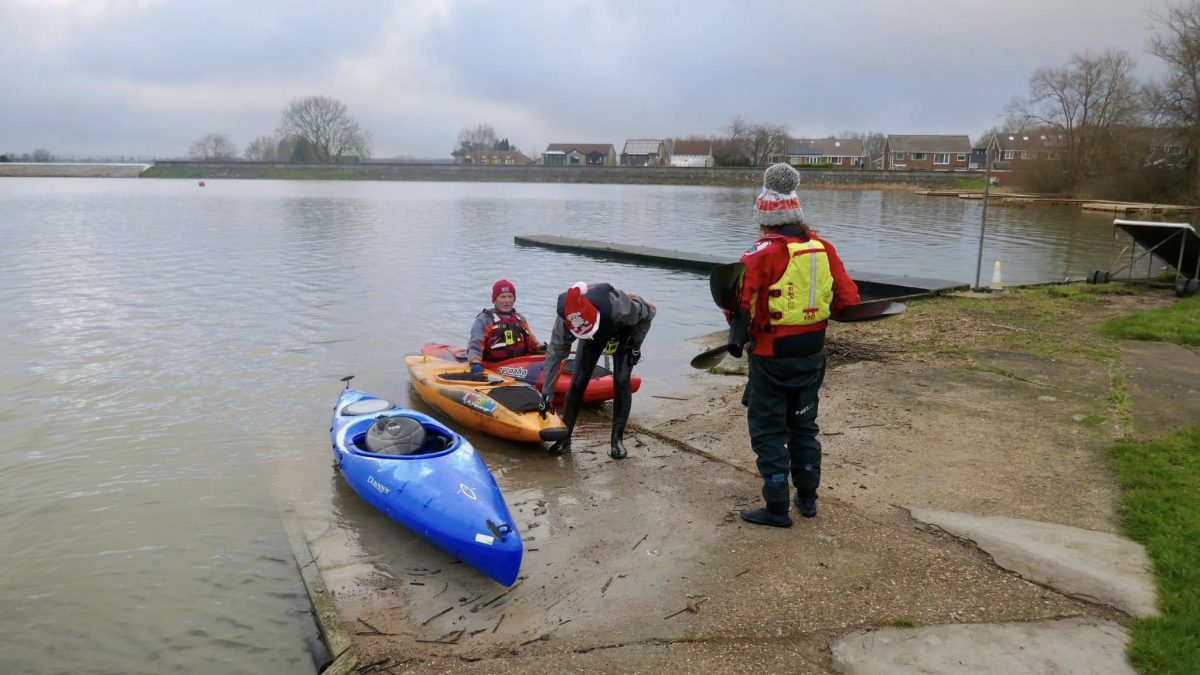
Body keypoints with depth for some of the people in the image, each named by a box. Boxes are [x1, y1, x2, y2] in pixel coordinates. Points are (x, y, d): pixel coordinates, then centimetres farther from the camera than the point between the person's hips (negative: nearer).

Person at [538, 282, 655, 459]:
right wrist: (547, 395, -24)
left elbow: (649, 311, -23)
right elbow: (554, 353, -26)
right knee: (577, 382, -7)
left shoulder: (617, 307, -44)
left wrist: (636, 344, -19)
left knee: (621, 382, -15)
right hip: (595, 337, 2)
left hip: (623, 333, -2)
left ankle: (617, 440, -2)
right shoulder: (565, 319, -36)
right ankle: (564, 438, 7)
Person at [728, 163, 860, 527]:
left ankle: (777, 509, 10)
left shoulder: (764, 254, -18)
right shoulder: (823, 248, 0)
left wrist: (738, 330, -8)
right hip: (812, 353, 6)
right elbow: (848, 298, 1)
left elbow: (740, 298, -25)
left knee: (769, 430, 5)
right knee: (804, 425, 20)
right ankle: (808, 498, 30)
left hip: (772, 357, -6)